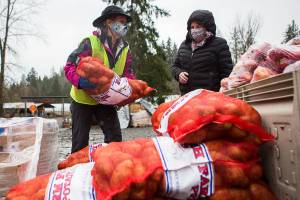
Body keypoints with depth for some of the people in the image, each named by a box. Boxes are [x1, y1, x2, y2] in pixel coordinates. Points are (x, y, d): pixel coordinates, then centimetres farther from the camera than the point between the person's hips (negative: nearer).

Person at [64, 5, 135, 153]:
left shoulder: (125, 49, -2)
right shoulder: (91, 43, -21)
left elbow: (128, 73, 8)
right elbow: (69, 67, -21)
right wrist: (80, 81, -40)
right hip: (83, 99, -5)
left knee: (115, 138, 1)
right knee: (80, 142, 3)